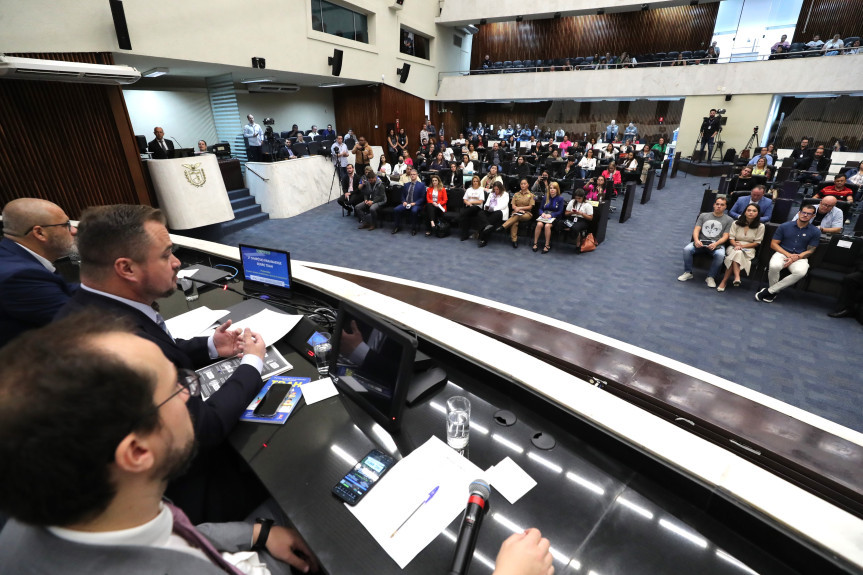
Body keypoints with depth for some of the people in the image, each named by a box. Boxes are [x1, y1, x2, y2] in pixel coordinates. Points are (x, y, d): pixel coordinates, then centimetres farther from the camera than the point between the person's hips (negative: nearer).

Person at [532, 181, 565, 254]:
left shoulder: (560, 199, 4)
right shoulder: (546, 198, 15)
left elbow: (560, 212, -3)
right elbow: (540, 209, 14)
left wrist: (551, 215, -18)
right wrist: (542, 213, -10)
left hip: (554, 218, -3)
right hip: (544, 217, 3)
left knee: (547, 226, -35)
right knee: (539, 224, -32)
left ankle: (547, 245, -27)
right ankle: (535, 243, -24)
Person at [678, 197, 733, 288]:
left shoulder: (729, 220, 11)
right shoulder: (704, 215, 15)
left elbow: (725, 236, 1)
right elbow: (696, 230, 5)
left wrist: (715, 244, -19)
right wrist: (696, 240, -17)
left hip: (717, 244, -1)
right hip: (701, 241, 1)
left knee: (720, 255, -35)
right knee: (687, 249, -29)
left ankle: (710, 277, -16)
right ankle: (688, 273, -11)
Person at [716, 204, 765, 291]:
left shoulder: (760, 226, 4)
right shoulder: (736, 223, 7)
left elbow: (757, 242, 1)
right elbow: (731, 238, 1)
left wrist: (742, 245, -13)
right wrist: (736, 245, -20)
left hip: (748, 249, -1)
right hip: (734, 247, 1)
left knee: (736, 254, -35)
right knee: (737, 252, -37)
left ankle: (724, 281, -41)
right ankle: (737, 277, -46)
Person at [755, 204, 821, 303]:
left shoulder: (815, 232, 8)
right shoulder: (784, 226, 5)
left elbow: (810, 250, 6)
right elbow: (773, 244, 3)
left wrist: (797, 257, -13)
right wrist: (788, 254, -11)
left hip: (800, 257, 1)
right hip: (782, 253, -1)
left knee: (800, 272, -35)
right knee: (774, 266, -38)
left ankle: (769, 291, -23)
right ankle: (773, 292, -13)